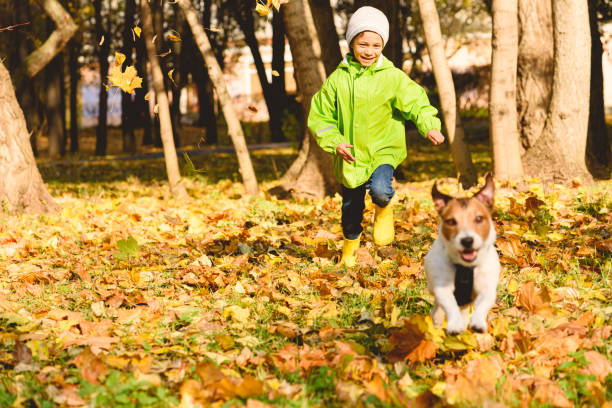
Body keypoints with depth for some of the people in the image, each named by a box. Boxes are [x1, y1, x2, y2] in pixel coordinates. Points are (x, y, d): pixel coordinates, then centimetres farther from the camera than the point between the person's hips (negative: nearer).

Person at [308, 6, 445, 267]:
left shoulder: (392, 78, -9)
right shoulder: (337, 79, -5)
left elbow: (416, 103, -8)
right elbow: (319, 117, 1)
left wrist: (430, 127, -27)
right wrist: (335, 142, -13)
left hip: (384, 150, -2)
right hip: (350, 156, 2)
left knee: (380, 190, -30)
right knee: (351, 209, 16)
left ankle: (384, 211, 8)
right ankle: (349, 248, 46)